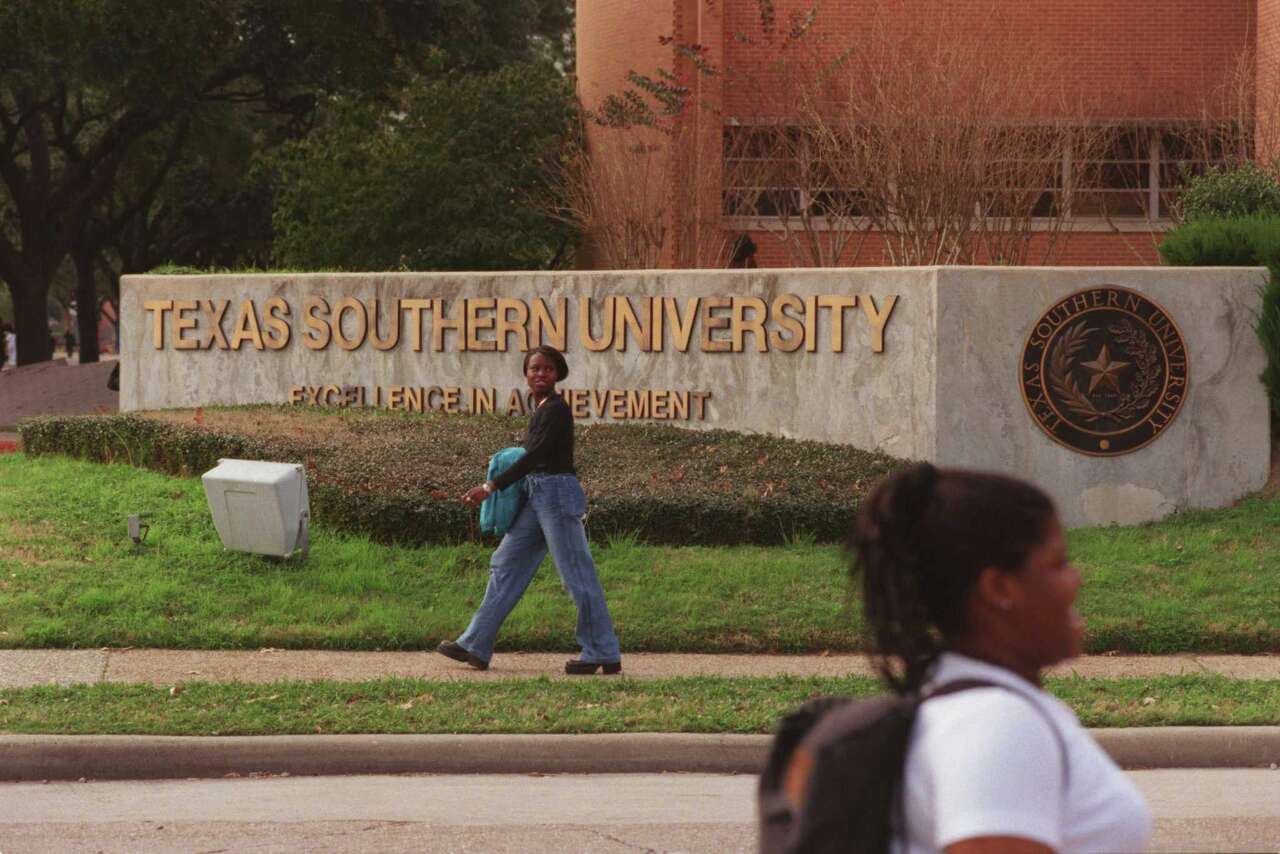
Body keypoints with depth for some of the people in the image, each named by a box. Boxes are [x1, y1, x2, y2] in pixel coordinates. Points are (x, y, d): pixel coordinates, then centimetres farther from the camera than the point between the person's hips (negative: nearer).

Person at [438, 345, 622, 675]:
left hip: (557, 493, -10)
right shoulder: (541, 409, 13)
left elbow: (535, 456, -19)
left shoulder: (556, 409, -14)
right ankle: (475, 646, 13)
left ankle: (604, 654, 3)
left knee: (577, 574, -4)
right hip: (536, 496, 10)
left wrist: (491, 487, -19)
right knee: (506, 565, 10)